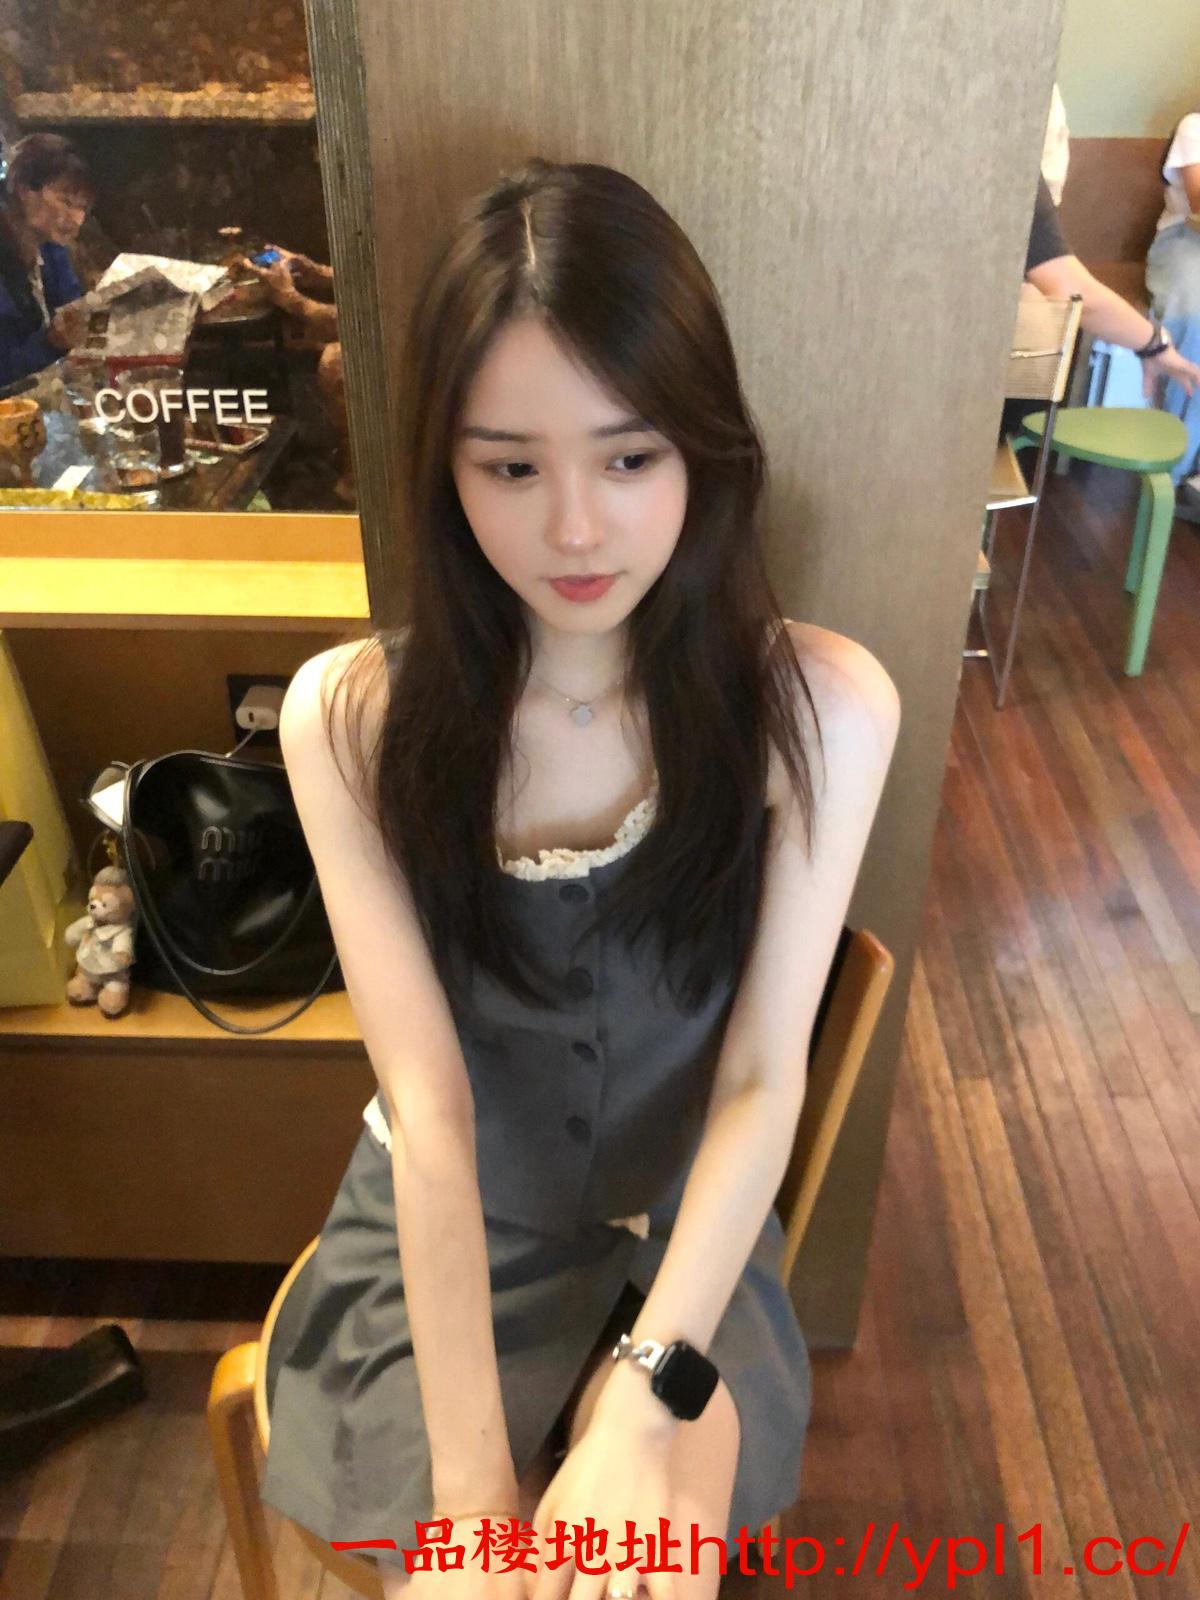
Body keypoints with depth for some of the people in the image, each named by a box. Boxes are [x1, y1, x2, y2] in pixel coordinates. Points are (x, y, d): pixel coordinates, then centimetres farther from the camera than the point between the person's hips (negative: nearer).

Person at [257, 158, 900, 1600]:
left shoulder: (820, 706, -15)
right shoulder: (349, 718, -14)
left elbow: (763, 1080, -13)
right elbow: (427, 1098, -16)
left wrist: (642, 1408, -22)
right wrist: (470, 1479, -20)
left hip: (685, 1230, 0)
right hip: (442, 1242, 0)